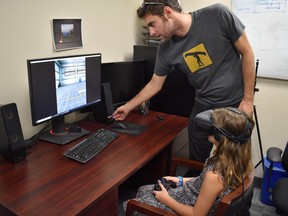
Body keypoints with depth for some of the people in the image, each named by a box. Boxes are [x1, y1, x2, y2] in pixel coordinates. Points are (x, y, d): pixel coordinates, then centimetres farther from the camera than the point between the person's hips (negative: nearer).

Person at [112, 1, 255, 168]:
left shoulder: (218, 15, -19)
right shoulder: (166, 49, -8)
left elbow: (247, 53, -10)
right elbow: (154, 85, 5)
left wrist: (248, 99, -9)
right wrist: (128, 107, 11)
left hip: (236, 104, -2)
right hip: (204, 107, 3)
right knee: (196, 161, 10)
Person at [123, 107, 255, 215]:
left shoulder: (214, 175, -38)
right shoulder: (238, 158, -14)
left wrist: (166, 200, -12)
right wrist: (182, 181, 8)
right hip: (193, 195, 8)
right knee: (144, 190, 22)